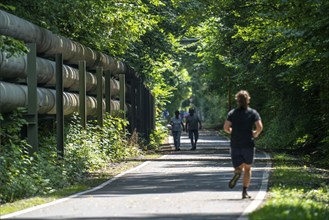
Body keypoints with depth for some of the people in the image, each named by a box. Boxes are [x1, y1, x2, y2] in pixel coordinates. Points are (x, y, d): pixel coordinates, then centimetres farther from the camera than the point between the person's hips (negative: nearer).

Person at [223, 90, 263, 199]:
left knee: (238, 166, 9)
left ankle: (237, 172, -29)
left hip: (235, 144, 1)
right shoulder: (253, 113, 0)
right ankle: (245, 191, 2)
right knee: (247, 168, 13)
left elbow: (226, 127, -7)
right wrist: (255, 134, 8)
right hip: (248, 144, -1)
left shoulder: (232, 113, 2)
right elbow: (259, 127, -11)